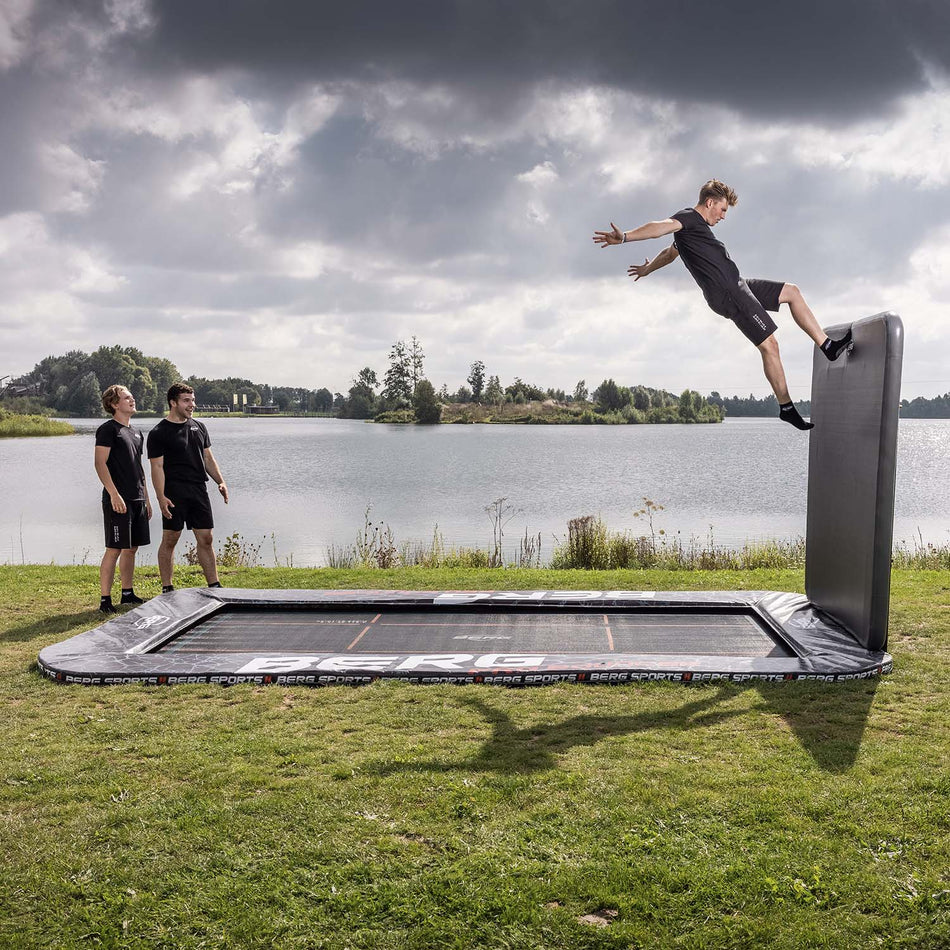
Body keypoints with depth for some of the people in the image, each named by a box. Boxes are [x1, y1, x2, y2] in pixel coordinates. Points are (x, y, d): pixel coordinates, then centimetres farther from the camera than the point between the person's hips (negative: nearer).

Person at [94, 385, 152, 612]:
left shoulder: (135, 433, 19)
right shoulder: (108, 429, -6)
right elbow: (100, 463, -14)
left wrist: (146, 499, 21)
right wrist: (114, 494, -21)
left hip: (137, 499, 8)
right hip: (118, 500, -8)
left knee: (131, 548, 12)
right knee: (114, 549, -7)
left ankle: (128, 593, 22)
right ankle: (105, 599, -2)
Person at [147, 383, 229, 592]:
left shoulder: (199, 427, 15)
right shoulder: (159, 433, -4)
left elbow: (208, 458, 19)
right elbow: (157, 467, -9)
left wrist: (220, 481, 6)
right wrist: (161, 497, -18)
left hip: (199, 491, 6)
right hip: (174, 493, -5)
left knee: (206, 539, 6)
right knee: (169, 540, 1)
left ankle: (214, 586, 12)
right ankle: (167, 589, 10)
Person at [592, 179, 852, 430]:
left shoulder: (694, 227, 25)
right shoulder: (688, 218, -7)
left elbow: (669, 253, 40)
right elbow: (661, 226, -27)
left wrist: (646, 269, 58)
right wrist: (624, 237, -44)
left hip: (738, 286, 11)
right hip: (727, 294, -11)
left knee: (792, 291, 17)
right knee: (769, 344, -11)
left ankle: (828, 346, 19)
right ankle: (786, 407, -4)